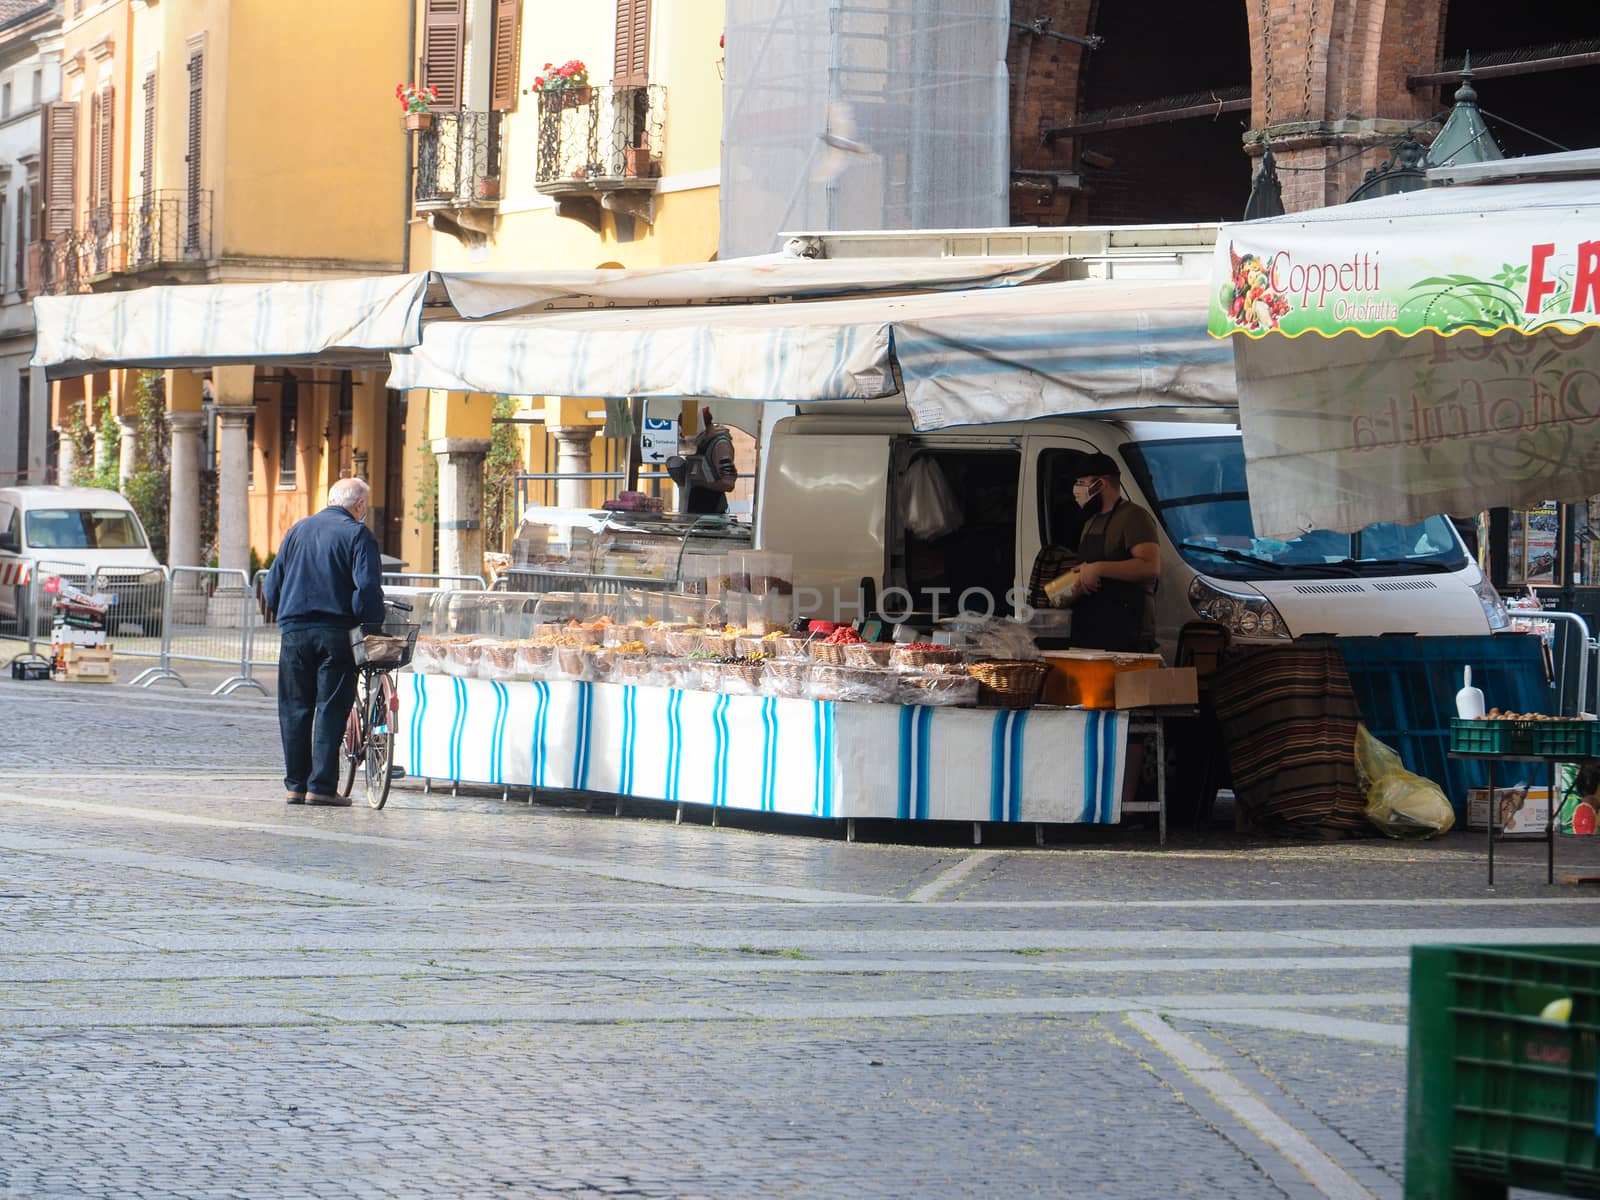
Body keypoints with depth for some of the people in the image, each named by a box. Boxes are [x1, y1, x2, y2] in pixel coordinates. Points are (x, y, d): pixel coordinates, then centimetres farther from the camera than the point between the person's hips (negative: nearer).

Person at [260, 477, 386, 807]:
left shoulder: (297, 530, 14)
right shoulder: (357, 534, -2)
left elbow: (272, 586, 14)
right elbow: (368, 587, -14)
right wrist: (374, 628, -5)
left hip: (294, 631, 4)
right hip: (336, 634, -4)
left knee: (295, 709, 9)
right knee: (330, 709, -1)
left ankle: (295, 785, 10)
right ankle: (321, 786, -4)